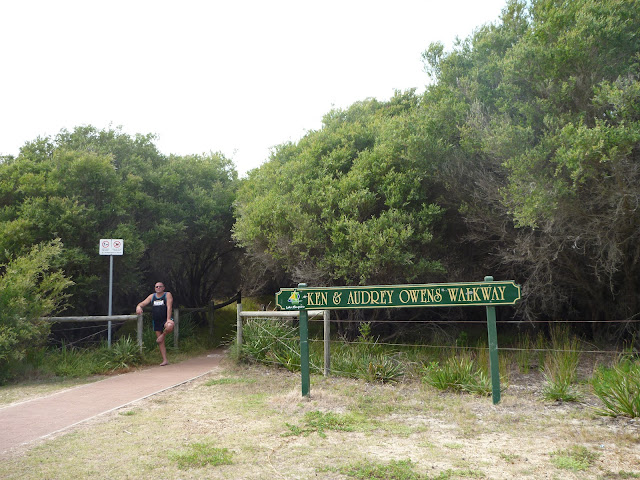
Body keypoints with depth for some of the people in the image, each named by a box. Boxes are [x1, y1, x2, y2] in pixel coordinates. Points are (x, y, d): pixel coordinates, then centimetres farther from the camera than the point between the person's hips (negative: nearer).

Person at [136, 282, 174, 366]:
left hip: (165, 319, -4)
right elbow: (143, 303, 7)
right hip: (156, 321, 4)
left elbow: (169, 307, -13)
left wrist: (168, 319, -24)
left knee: (170, 326, -39)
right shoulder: (152, 296, 11)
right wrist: (139, 306, -19)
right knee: (160, 342, 5)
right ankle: (165, 360, 11)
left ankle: (163, 335, -6)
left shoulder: (168, 295, -3)